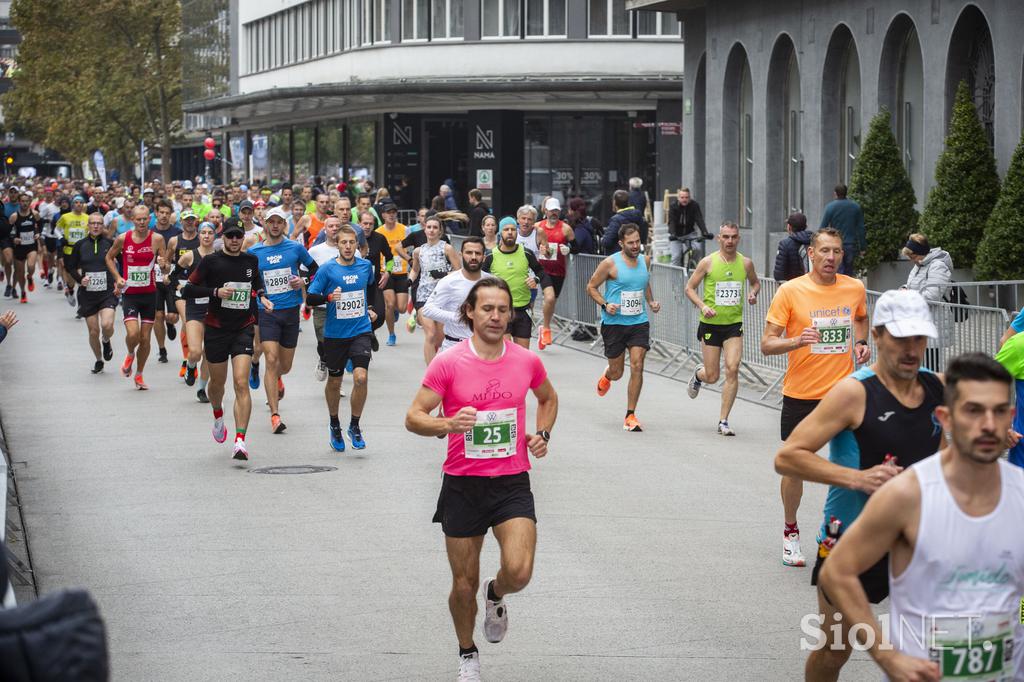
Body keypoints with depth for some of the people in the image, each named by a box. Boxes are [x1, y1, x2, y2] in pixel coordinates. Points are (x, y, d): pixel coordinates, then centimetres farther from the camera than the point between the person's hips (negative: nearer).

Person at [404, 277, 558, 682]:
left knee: (519, 571, -19)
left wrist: (542, 434, 5)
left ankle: (495, 595, 18)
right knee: (464, 584, 7)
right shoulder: (448, 363, -8)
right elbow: (413, 418, -9)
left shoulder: (527, 361, 1)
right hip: (463, 485, -1)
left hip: (512, 482, 1)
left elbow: (548, 398, 22)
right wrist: (447, 424, -29)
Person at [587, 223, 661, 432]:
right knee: (617, 372, 7)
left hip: (639, 323, 3)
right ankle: (606, 376, 47)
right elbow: (591, 287, -2)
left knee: (637, 366, -11)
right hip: (614, 323, -3)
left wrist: (651, 302, 9)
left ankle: (630, 416, -3)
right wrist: (605, 304, -16)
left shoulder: (645, 261, 7)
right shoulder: (610, 263, -9)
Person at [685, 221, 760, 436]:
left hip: (734, 324, 1)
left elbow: (755, 282, 22)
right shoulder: (708, 262, -6)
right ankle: (698, 374, 42)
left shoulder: (746, 263, 2)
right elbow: (689, 288, 0)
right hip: (711, 324, -1)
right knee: (712, 376, 2)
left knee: (732, 370, -14)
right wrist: (702, 306, -16)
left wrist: (753, 293, -1)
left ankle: (723, 421, -5)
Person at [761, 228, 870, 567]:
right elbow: (767, 344, -8)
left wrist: (861, 342, 6)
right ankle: (791, 533, 27)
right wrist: (797, 341, -27)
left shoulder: (854, 288, 2)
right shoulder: (791, 291, -8)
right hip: (800, 395, -2)